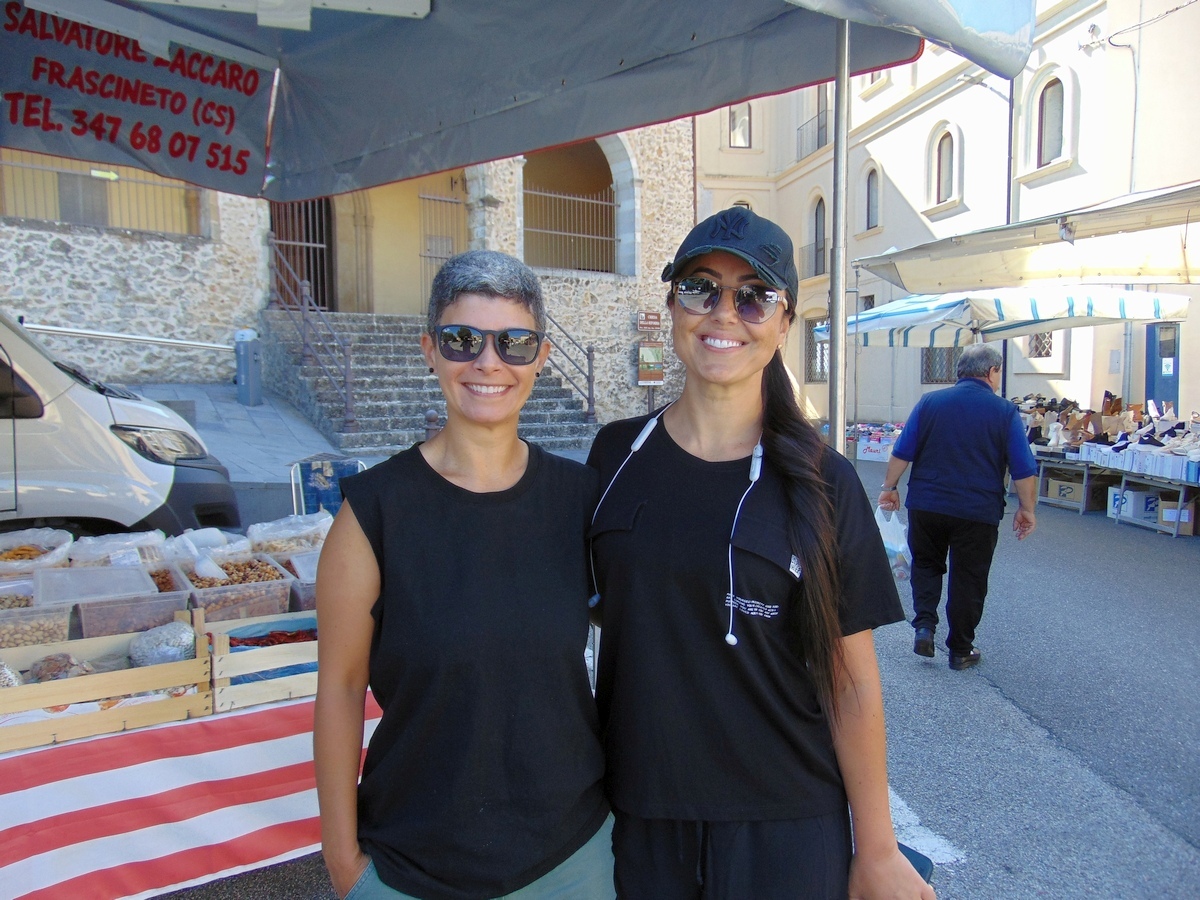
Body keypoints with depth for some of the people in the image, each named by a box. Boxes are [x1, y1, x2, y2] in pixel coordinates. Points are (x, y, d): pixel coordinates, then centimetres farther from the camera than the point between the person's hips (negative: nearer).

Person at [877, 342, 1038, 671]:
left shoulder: (930, 402, 0)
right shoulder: (1005, 411, -3)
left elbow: (902, 452, 0)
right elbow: (1024, 469, -4)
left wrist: (889, 487, 9)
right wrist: (1027, 509, 6)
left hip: (926, 505, 1)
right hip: (978, 512, -1)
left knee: (926, 564, 20)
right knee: (968, 581, 10)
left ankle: (924, 625, 3)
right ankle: (960, 650, 19)